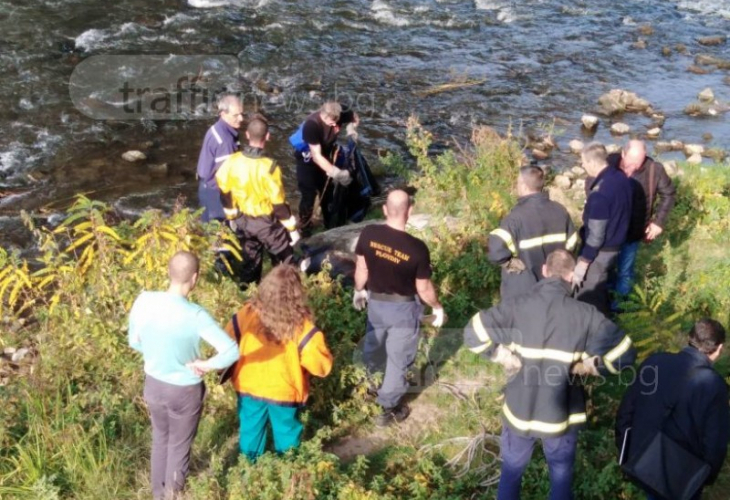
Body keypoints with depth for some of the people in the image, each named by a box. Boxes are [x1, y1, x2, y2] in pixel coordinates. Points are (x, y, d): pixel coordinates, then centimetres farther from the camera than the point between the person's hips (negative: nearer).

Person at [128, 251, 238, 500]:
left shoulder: (144, 301, -17)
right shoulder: (195, 315, -29)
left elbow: (134, 342, 0)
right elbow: (232, 351, -36)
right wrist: (205, 365, -20)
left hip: (153, 384, 5)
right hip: (184, 391, -5)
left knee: (160, 439, 29)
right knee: (179, 448, 19)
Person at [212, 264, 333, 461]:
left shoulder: (247, 314, -17)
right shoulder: (301, 325, -23)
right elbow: (322, 366, -20)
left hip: (249, 388, 2)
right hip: (285, 392, -2)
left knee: (251, 433, 24)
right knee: (286, 437, 22)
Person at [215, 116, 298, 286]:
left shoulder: (232, 161, -12)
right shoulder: (268, 167, -28)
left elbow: (224, 192, 2)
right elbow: (279, 203, -20)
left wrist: (232, 216, 19)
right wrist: (292, 228, -7)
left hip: (243, 220, 5)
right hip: (266, 222, -5)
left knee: (248, 260, 21)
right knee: (284, 261, 14)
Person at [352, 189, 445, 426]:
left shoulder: (369, 234, -18)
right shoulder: (417, 247, -27)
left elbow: (361, 269, -3)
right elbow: (423, 288, -15)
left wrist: (359, 291, 17)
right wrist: (437, 307, 4)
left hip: (376, 302, 4)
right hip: (404, 308, -4)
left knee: (372, 349, 30)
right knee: (398, 359, 15)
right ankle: (388, 409, 29)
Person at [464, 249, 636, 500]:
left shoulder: (518, 305, -13)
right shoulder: (585, 314, -14)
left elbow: (474, 333, -15)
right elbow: (624, 354, -14)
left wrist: (505, 357, -5)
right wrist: (587, 366, -4)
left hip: (520, 410, 1)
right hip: (561, 413, 0)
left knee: (511, 470, 25)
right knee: (561, 475, 24)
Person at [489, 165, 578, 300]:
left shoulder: (517, 216, -24)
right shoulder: (559, 210, -3)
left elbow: (496, 250, -35)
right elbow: (571, 243, 6)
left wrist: (510, 263, -18)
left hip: (523, 290, -5)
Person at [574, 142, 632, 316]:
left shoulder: (599, 193, -31)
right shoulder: (621, 178, -3)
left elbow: (595, 235, -26)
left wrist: (582, 264, -18)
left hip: (600, 252, -9)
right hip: (616, 245, 9)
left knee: (589, 299, 7)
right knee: (601, 292, 26)